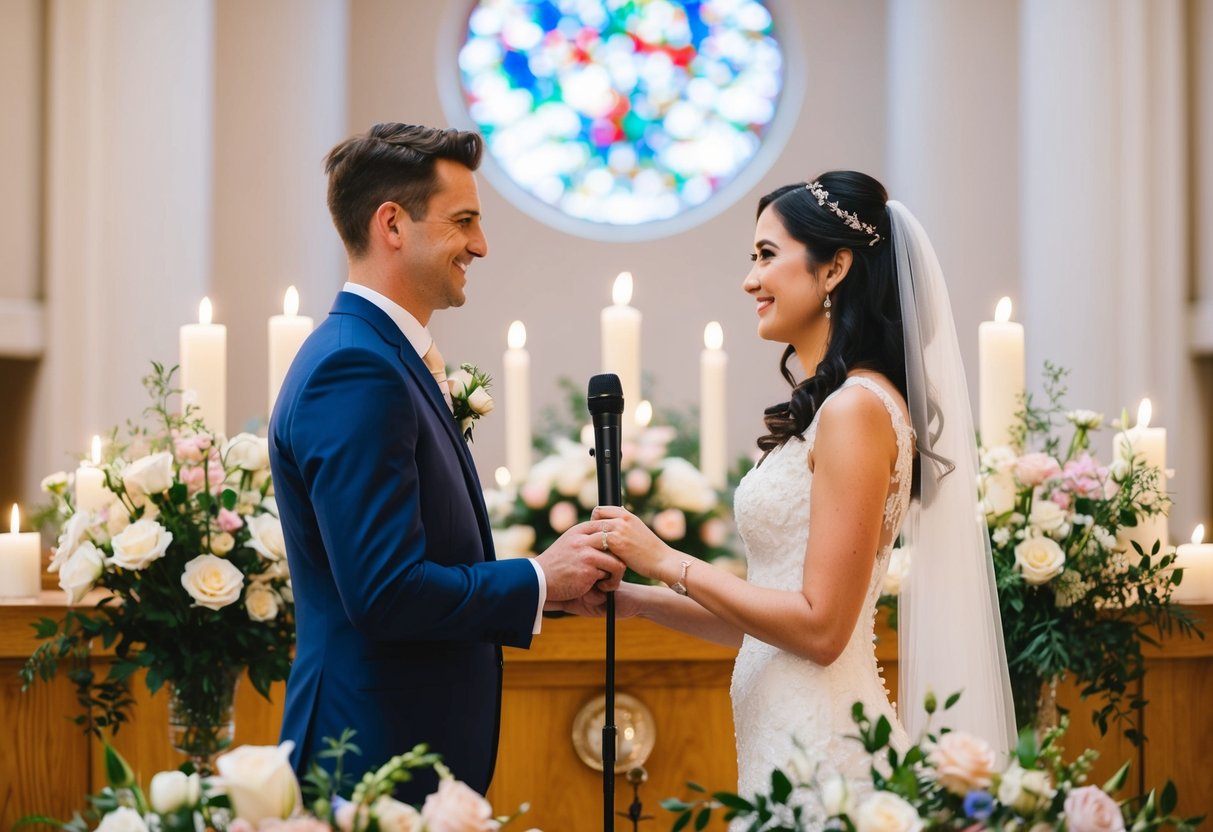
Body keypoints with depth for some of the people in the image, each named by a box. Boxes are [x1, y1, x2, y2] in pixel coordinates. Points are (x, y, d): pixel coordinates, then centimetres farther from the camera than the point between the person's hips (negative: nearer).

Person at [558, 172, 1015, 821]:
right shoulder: (822, 407, 11)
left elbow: (820, 627, -19)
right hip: (787, 735, 9)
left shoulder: (857, 408, -16)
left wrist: (667, 562, -12)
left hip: (819, 743, -9)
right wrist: (633, 600, 6)